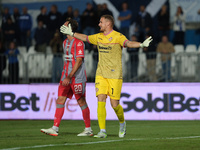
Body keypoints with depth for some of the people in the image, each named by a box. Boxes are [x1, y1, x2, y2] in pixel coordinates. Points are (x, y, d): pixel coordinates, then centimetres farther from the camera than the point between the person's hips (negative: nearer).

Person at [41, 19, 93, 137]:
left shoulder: (78, 43, -12)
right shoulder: (65, 42, 14)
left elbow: (79, 61, -17)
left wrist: (69, 77, -20)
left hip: (77, 78, -8)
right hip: (66, 77, 8)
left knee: (81, 102, -1)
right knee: (60, 100, 0)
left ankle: (88, 129, 9)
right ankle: (55, 128, -3)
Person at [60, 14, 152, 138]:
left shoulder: (118, 36, -8)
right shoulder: (99, 37, 11)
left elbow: (128, 43, -26)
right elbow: (85, 38, 27)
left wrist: (141, 44, -44)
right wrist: (72, 33, 32)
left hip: (115, 75, -5)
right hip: (101, 74, 5)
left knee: (115, 104, -4)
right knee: (101, 101, -8)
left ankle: (122, 123, 27)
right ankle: (102, 131, -7)